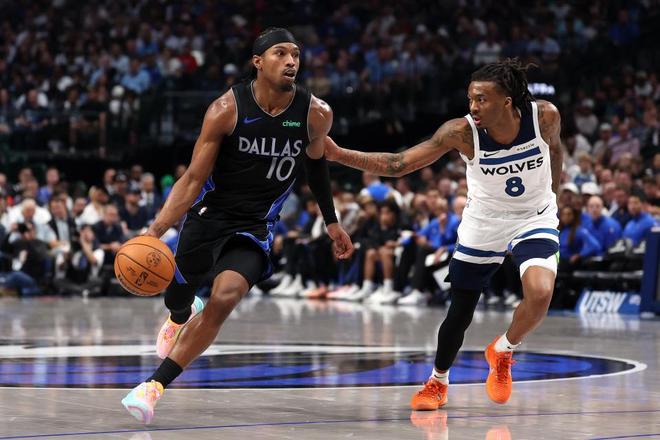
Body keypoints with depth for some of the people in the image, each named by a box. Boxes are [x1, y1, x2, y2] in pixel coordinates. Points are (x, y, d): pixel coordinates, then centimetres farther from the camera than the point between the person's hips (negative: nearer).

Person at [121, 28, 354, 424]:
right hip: (210, 214, 0)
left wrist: (331, 221, 17)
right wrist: (156, 231, -25)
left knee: (224, 299, -23)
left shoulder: (316, 114, -11)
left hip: (256, 227, 0)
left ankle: (155, 385, -14)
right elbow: (193, 179, -15)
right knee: (177, 298, 16)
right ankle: (181, 318, 58)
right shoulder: (227, 110, -18)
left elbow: (316, 161, 12)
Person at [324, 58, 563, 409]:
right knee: (460, 311, 7)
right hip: (484, 222, 0)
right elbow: (398, 164, -26)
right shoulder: (462, 132, -26)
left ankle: (502, 352, 6)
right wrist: (338, 154, -36)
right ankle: (438, 382, 36)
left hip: (534, 219, 0)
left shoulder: (545, 116, -23)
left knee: (540, 293, -25)